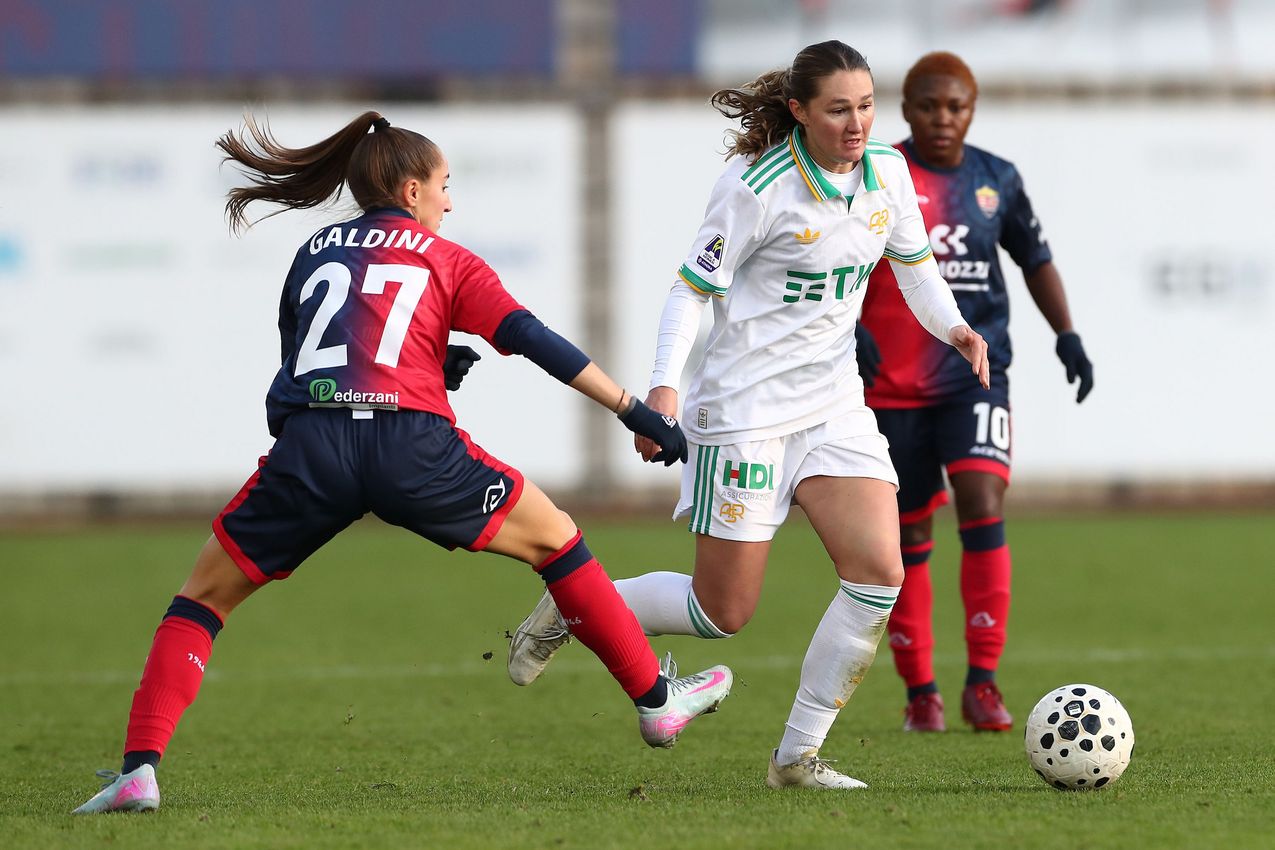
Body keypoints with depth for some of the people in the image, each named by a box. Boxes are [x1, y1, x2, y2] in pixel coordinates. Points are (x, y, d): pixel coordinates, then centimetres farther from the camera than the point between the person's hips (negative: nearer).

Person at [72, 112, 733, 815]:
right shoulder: (447, 261, 17)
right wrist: (636, 412, 7)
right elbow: (534, 341, 8)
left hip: (308, 450, 2)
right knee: (553, 540, 20)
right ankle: (656, 700, 24)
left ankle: (139, 771, -3)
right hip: (412, 450, -2)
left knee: (204, 596, 14)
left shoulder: (313, 254, 25)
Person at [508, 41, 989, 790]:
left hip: (835, 403, 6)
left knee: (880, 573, -13)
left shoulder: (886, 172, 1)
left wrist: (951, 325, -2)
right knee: (724, 614, -2)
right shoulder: (757, 187, -17)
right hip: (747, 411, -6)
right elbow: (694, 286, -13)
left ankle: (799, 757, -1)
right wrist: (665, 384, -25)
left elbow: (914, 264, 16)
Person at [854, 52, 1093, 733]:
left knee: (983, 505, -17)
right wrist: (848, 327, -20)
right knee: (908, 537, 5)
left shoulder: (997, 180, 7)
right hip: (893, 384, -1)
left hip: (976, 375, 1)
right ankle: (919, 691, 18)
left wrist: (1066, 333, 8)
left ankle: (982, 683, -12)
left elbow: (1035, 260, 20)